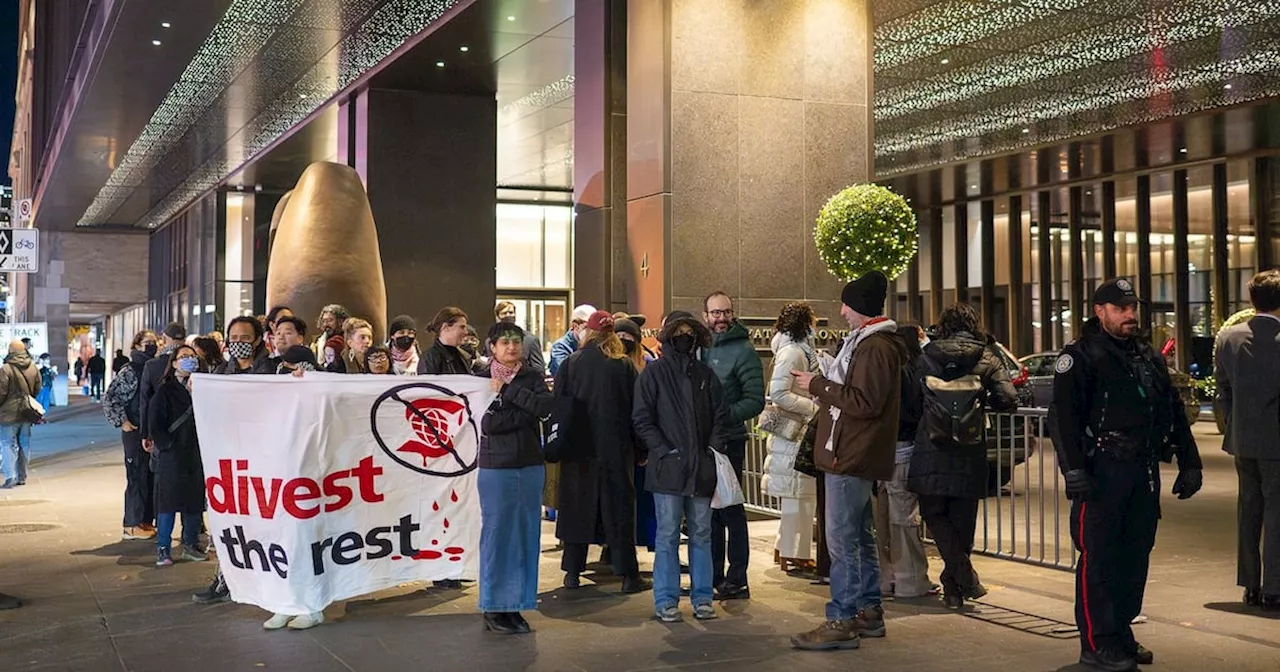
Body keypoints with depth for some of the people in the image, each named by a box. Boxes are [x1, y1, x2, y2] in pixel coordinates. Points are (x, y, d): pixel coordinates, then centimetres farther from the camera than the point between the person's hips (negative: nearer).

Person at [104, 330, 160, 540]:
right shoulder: (129, 372, -6)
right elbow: (109, 400, -8)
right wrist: (122, 422, -11)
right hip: (135, 431, -6)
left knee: (153, 477, 8)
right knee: (137, 477, -3)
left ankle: (147, 521, 17)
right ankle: (132, 526, 3)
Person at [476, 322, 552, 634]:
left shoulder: (533, 376, 7)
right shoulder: (482, 379, 0)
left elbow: (546, 406, -13)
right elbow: (487, 423, -13)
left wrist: (507, 391, -15)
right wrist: (527, 411, -15)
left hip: (530, 466, 3)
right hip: (496, 467, -3)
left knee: (526, 534, 6)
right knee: (496, 535, -1)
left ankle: (515, 604, 17)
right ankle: (493, 608, 11)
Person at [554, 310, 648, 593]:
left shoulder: (570, 364, -1)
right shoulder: (624, 366, -3)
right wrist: (640, 451, 5)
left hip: (578, 449, 1)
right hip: (616, 450, -1)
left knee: (577, 508, 9)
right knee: (619, 509, 4)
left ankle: (573, 572, 13)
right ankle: (628, 575, 5)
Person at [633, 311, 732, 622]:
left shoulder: (705, 374, 13)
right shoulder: (654, 372, 2)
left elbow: (722, 415, 15)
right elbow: (642, 419, -2)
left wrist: (714, 447, 1)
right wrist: (664, 450, -9)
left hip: (701, 468, 3)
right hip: (667, 467, -3)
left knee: (701, 534, 8)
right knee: (668, 535, 0)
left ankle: (702, 597, 16)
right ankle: (666, 601, 7)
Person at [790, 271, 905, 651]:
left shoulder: (875, 347, -17)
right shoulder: (866, 341, 17)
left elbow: (864, 402, -23)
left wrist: (818, 386, -16)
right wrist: (822, 385, 7)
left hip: (852, 459, -11)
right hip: (852, 456, 11)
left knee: (842, 540, -7)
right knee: (860, 537, 16)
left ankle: (842, 622, -3)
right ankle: (869, 612, 25)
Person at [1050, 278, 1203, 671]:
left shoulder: (1149, 358, 17)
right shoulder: (1081, 356, -5)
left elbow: (1174, 412, 22)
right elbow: (1062, 416, -13)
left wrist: (1189, 462, 17)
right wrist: (1073, 469, -20)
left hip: (1144, 472, 7)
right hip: (1102, 472, -7)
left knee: (1136, 555, 12)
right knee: (1098, 558, -4)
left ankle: (1121, 632, 24)